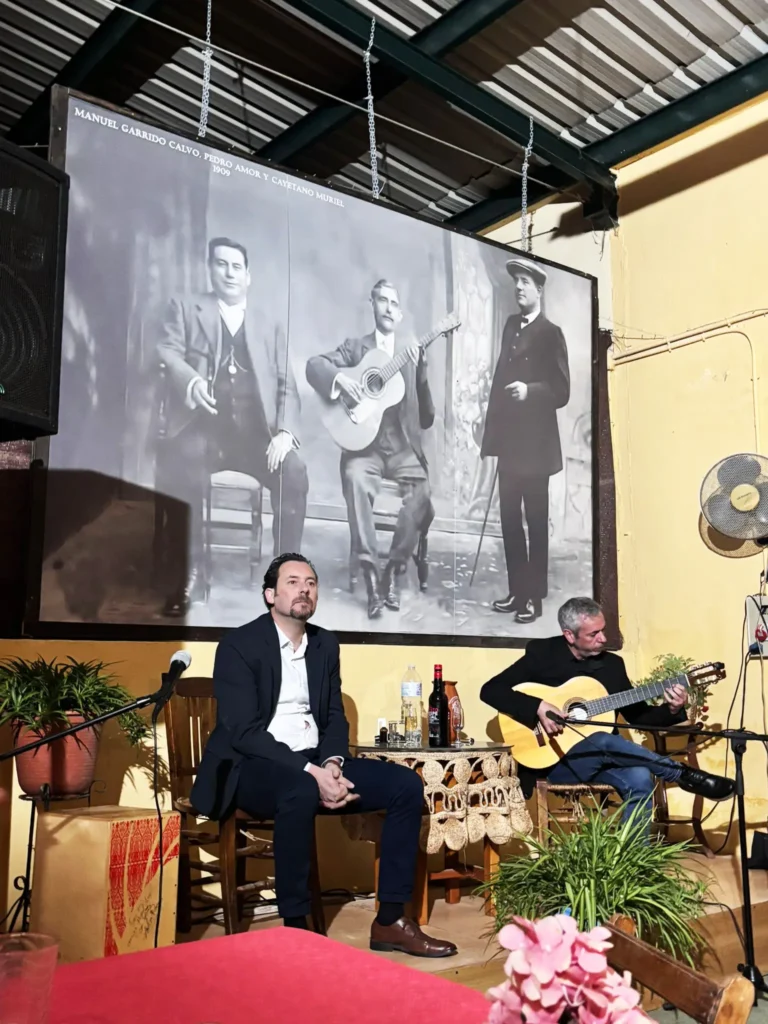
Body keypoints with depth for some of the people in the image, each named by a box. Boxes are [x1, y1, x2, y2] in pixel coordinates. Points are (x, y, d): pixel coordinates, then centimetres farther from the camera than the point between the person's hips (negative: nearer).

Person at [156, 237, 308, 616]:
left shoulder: (270, 328, 23)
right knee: (180, 474, -34)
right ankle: (188, 575, -20)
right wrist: (190, 381, -25)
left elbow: (287, 387, 13)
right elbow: (167, 352, -1)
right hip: (202, 426, -2)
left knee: (294, 473, -27)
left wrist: (285, 432, -8)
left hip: (255, 430, 2)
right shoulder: (185, 308, 17)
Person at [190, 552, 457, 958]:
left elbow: (335, 716, 11)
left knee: (406, 784, -10)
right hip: (252, 768, -6)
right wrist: (310, 772, -26)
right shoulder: (239, 645, -9)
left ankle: (390, 920, -4)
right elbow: (243, 731, -18)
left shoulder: (326, 644, 11)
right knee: (300, 791, -40)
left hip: (315, 764, 7)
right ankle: (295, 929, -24)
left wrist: (331, 764, -12)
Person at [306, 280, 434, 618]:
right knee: (355, 480, -34)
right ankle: (370, 573, -28)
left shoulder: (410, 355, 13)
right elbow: (314, 365, -5)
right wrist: (339, 377, -25)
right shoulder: (355, 346, 11)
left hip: (403, 447, 2)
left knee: (421, 492, -27)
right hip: (364, 445, -2)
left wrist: (421, 372, -9)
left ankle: (393, 571, -11)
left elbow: (426, 418, 6)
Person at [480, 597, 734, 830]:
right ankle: (685, 776, -19)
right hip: (553, 760, -5)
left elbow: (637, 715, 13)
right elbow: (490, 690, -12)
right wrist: (538, 707, -25)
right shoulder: (542, 654, -6)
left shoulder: (612, 664, 9)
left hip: (601, 760, 5)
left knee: (639, 779, -26)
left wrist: (671, 710, -7)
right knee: (603, 741, -33)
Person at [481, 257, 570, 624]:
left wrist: (529, 390, -27)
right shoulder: (510, 325, 14)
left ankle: (534, 596, 9)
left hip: (535, 443, -7)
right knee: (509, 519, 10)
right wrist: (490, 434, 11)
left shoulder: (551, 333, -7)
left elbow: (562, 391, -10)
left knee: (536, 521, 1)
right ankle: (516, 591, 20)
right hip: (509, 440, 7)